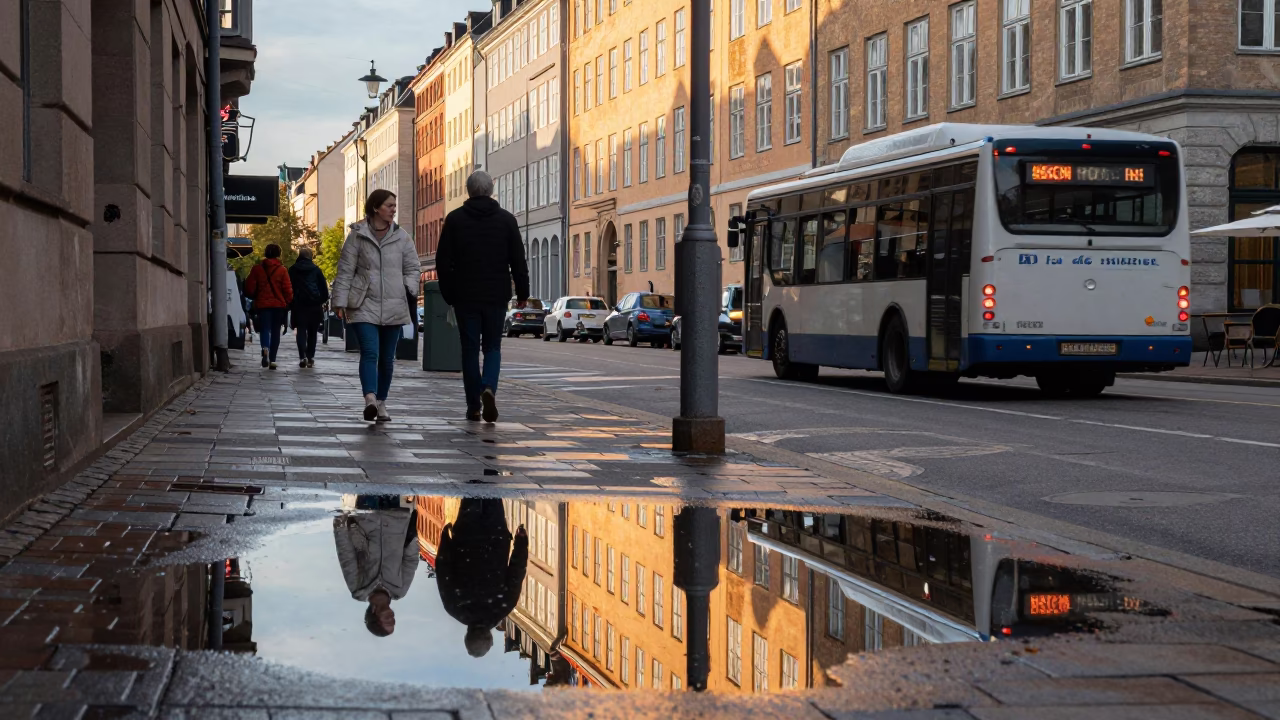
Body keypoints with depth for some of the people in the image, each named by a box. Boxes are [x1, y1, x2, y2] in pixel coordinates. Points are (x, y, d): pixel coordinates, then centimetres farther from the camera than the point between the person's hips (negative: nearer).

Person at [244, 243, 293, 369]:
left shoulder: (257, 269, 0)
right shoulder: (282, 270, -3)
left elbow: (249, 288, 1)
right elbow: (288, 289, -5)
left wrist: (255, 298, 20)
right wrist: (287, 303, 11)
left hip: (262, 304, 0)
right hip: (279, 305, 0)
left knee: (265, 329, -3)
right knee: (275, 331, 10)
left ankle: (265, 348, -35)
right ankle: (272, 360, 9)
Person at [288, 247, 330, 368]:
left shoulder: (292, 270, 7)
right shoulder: (316, 270, 5)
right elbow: (324, 288, 3)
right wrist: (323, 300, 13)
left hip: (299, 304, 0)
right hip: (314, 305, 0)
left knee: (301, 331, -2)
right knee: (312, 332, 9)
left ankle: (302, 356, -19)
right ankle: (310, 358, 6)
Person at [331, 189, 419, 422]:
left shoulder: (401, 237, 8)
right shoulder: (357, 236, 0)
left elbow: (412, 268, 13)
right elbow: (345, 271, 1)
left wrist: (410, 290, -6)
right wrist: (341, 302, -5)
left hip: (393, 307, 3)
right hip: (364, 305, -3)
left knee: (387, 358, 9)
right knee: (369, 353, -18)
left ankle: (381, 403, 21)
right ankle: (370, 398, -32)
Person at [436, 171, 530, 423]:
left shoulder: (454, 219, 1)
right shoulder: (506, 219, 2)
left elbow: (443, 261, 1)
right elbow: (518, 260, 1)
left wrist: (448, 294, 9)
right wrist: (522, 292, 9)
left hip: (465, 297, 0)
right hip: (496, 296, 0)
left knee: (470, 349, 7)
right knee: (492, 347, 10)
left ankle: (473, 407, 7)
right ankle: (489, 388, -17)